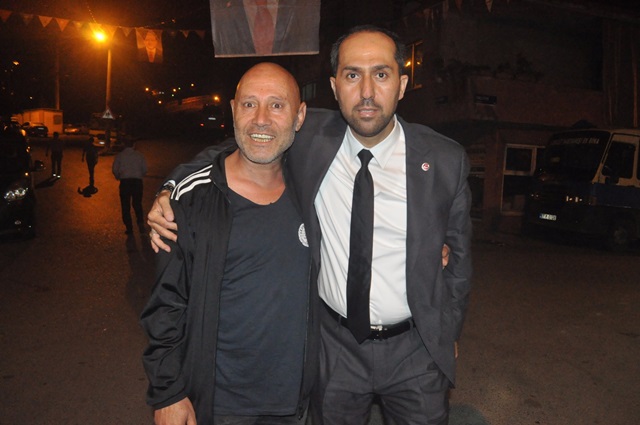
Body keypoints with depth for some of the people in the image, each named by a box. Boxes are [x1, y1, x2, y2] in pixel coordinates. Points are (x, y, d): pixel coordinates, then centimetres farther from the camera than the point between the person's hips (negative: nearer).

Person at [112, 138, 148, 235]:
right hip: (137, 181, 1)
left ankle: (129, 228, 5)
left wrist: (118, 177, 19)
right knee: (137, 203, 14)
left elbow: (114, 170, 0)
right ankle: (140, 222, -6)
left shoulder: (119, 155, 3)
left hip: (125, 181, -1)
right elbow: (145, 169, 4)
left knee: (125, 205, 7)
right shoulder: (139, 155, 4)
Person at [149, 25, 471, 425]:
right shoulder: (309, 137, -12)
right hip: (336, 345, 1)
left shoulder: (446, 160, -11)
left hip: (415, 349, 0)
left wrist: (448, 334, 7)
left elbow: (458, 253, 1)